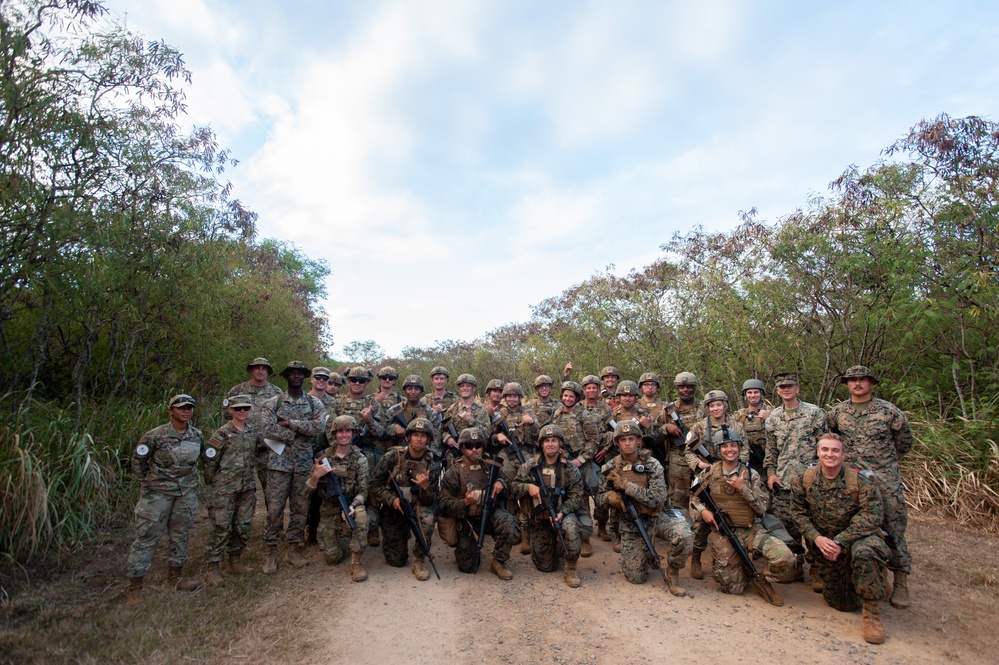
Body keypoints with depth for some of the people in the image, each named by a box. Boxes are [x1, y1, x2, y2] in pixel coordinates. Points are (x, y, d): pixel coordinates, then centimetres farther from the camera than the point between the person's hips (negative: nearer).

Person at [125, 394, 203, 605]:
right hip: (158, 492, -4)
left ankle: (174, 576, 31)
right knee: (147, 537, 2)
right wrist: (147, 481, 2)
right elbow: (138, 459, -2)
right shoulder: (156, 436, -16)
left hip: (187, 492, 4)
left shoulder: (197, 435, -3)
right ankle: (134, 586, 16)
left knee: (181, 535, 14)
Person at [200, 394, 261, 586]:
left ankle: (235, 561, 28)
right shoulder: (222, 434, -11)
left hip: (247, 488, 5)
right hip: (225, 489, -5)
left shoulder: (254, 432, 4)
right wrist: (213, 483, -1)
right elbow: (208, 460, -7)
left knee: (243, 526, 11)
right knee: (222, 527, 0)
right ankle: (212, 566, 15)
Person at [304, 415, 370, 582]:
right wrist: (316, 476, -23)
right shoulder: (323, 457, -2)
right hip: (330, 510, 2)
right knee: (332, 557, -6)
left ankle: (356, 562, -20)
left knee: (360, 514, -36)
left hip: (351, 506, -1)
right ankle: (338, 538, 29)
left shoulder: (360, 459, -5)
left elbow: (363, 491, -10)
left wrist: (352, 506, -30)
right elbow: (308, 490, -2)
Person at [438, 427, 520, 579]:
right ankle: (462, 549, 37)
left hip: (491, 513, 1)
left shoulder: (491, 466, 1)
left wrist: (502, 482, -8)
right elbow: (444, 503, -8)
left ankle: (499, 562, -6)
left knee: (510, 525, -31)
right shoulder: (454, 472, -6)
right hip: (467, 520, -1)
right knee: (467, 567, 2)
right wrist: (465, 503, -25)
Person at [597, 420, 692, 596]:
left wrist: (626, 485, -25)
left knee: (685, 536, -30)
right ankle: (648, 555, 32)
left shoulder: (652, 464, -12)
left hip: (656, 517, -1)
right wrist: (610, 496, -18)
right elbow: (599, 496, 5)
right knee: (635, 577, -1)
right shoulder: (610, 468, -5)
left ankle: (672, 571, -1)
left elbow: (657, 499, -21)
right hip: (630, 524, 2)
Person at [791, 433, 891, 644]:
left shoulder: (860, 480, -15)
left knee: (864, 552, -40)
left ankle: (872, 611, -16)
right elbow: (798, 512, -1)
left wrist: (840, 541, -26)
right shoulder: (804, 479, -6)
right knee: (841, 603, 8)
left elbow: (872, 516, -21)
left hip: (858, 537, -3)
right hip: (824, 545, 3)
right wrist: (816, 538, -16)